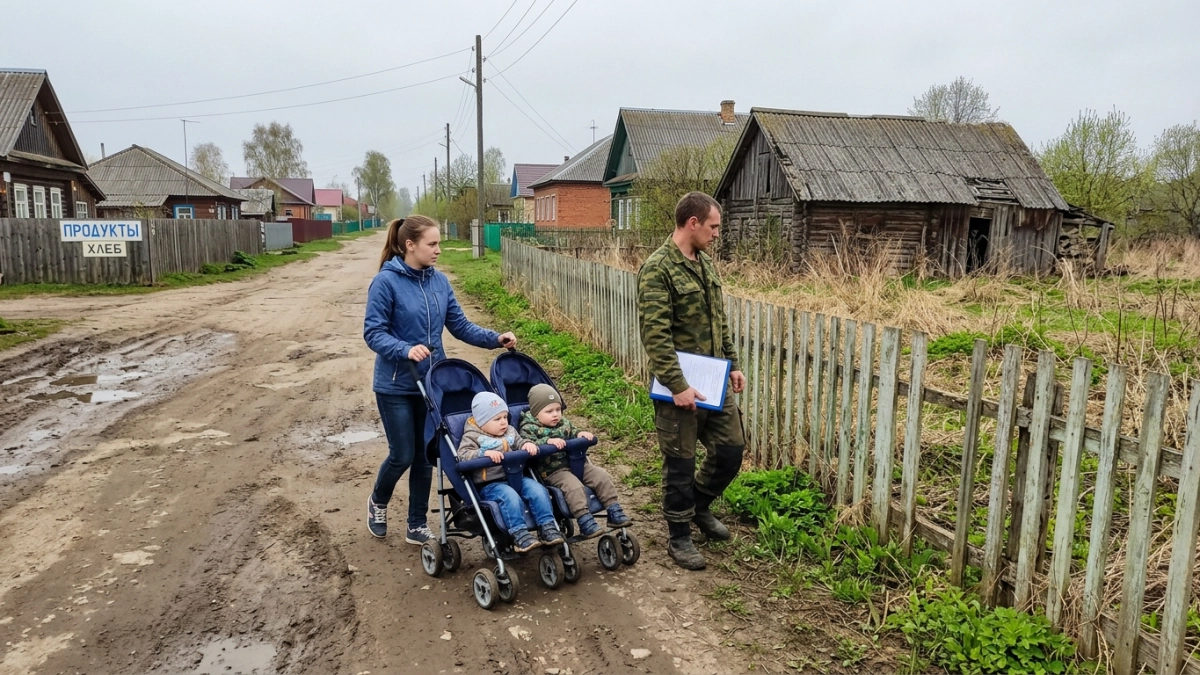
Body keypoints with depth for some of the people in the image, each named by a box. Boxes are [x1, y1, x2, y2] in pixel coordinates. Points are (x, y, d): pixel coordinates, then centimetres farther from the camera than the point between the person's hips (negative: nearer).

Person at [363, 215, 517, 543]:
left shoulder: (439, 281, 2)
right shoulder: (386, 282, -14)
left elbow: (460, 325, 3)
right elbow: (373, 333, -15)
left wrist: (495, 338, -10)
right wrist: (406, 350, -31)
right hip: (396, 385, -5)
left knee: (425, 455, 10)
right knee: (403, 455, 2)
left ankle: (417, 525, 25)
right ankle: (377, 502, 34)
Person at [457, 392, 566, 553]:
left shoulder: (510, 432, 17)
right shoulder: (472, 437, -1)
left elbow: (519, 442, 16)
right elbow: (463, 455, -13)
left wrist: (527, 445, -10)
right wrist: (484, 453, -29)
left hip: (516, 477, 6)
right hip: (490, 484, -6)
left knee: (537, 489, -19)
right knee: (511, 497, -35)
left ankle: (547, 527, -14)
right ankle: (519, 534, -32)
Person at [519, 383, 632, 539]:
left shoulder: (563, 423, 13)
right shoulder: (529, 428, -7)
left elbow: (572, 432, 23)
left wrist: (580, 434, -1)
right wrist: (547, 441, -34)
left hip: (574, 463, 7)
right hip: (551, 471, -7)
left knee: (601, 476, -4)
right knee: (574, 486, -32)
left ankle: (614, 512, 1)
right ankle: (585, 521, -28)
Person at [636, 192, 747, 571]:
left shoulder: (705, 263, 11)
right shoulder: (657, 269, -16)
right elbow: (655, 335, -21)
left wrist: (733, 365, 12)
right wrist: (677, 386, -24)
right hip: (680, 387, -8)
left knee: (731, 450, 14)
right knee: (680, 463, 4)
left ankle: (699, 506, 38)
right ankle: (680, 538, 22)